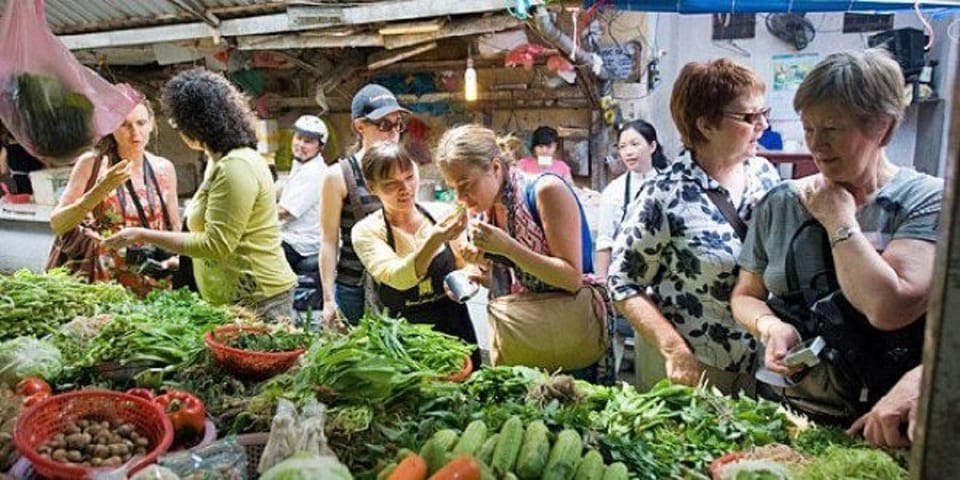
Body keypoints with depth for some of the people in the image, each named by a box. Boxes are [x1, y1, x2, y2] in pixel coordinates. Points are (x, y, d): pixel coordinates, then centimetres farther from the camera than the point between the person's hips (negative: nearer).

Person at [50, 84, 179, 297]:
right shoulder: (93, 164, -3)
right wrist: (101, 190, -20)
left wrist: (176, 256, -4)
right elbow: (57, 224, -9)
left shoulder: (164, 168, 5)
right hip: (107, 283, -2)